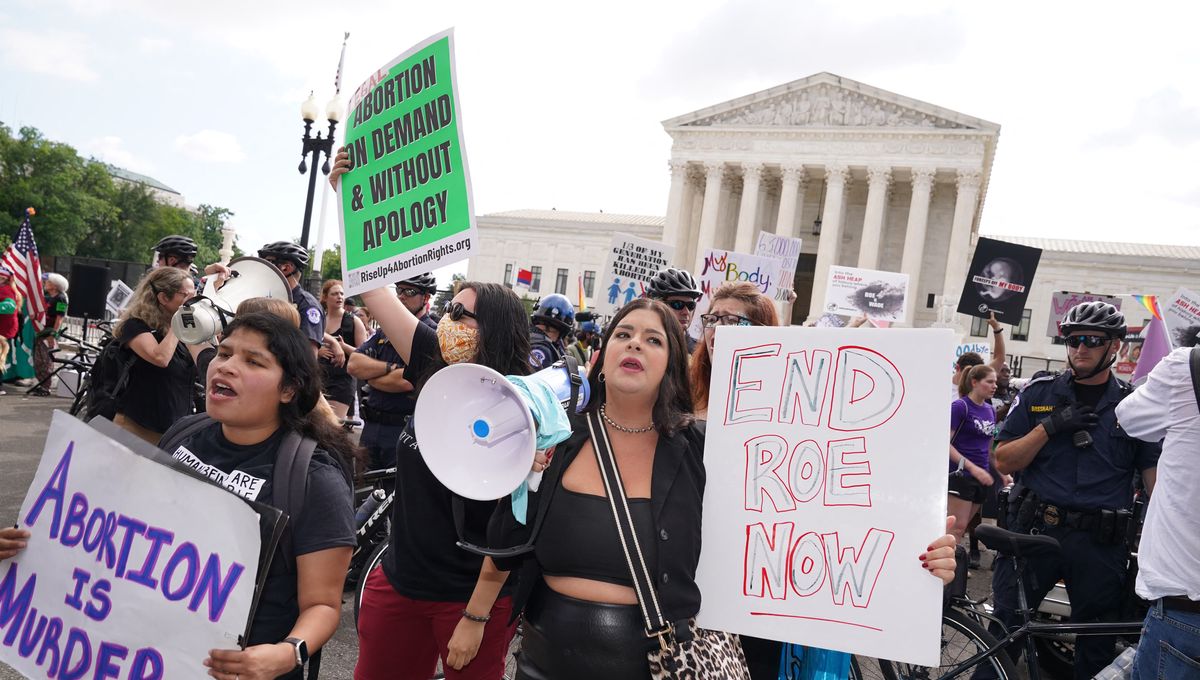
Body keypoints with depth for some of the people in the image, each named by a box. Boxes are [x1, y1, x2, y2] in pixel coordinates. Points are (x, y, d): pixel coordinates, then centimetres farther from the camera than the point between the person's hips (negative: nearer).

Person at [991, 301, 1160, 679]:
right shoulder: (1038, 394, 4)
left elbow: (1156, 479, 4)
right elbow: (1004, 462, 0)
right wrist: (1049, 427, -13)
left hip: (1100, 545, 1)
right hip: (1032, 531, 0)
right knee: (1003, 631, 4)